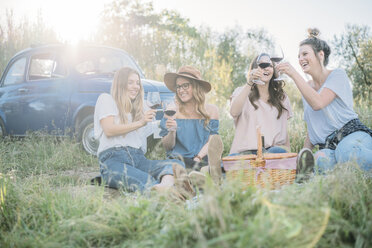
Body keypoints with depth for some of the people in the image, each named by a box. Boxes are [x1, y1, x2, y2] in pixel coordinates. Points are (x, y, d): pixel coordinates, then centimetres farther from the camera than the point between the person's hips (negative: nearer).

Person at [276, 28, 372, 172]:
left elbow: (318, 103, -16)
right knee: (321, 160, -35)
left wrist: (294, 74, -16)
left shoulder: (338, 75, 3)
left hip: (352, 134, -3)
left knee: (347, 151, -40)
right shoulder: (307, 88, 20)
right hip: (327, 147, 3)